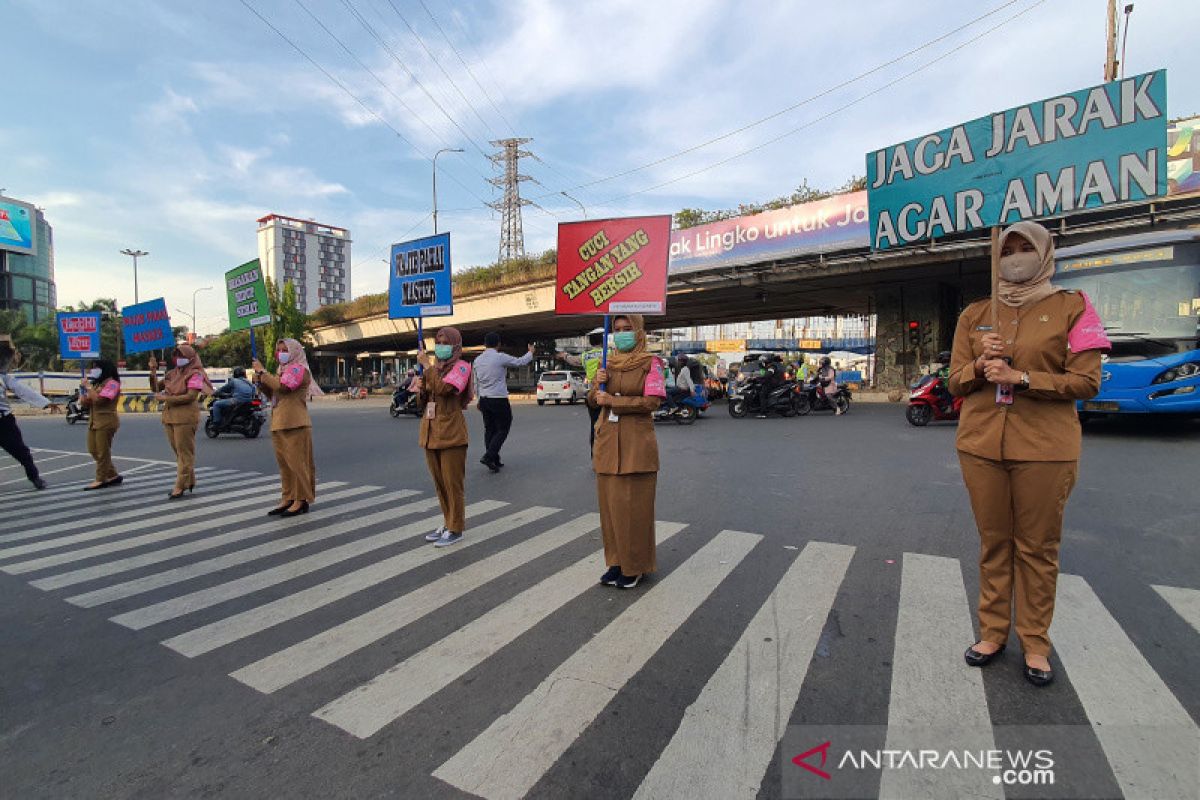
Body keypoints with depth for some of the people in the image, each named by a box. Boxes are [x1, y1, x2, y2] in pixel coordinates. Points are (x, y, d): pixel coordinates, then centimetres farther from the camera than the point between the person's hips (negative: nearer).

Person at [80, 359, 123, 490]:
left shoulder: (112, 383, -10)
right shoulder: (97, 384, 19)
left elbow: (99, 400, -21)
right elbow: (87, 402, 17)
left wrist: (88, 386, -11)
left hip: (106, 421, -10)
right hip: (94, 420, 10)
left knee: (102, 452, -3)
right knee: (93, 450, 10)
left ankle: (101, 480, 4)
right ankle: (113, 475, 16)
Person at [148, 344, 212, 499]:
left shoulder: (195, 374, -7)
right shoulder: (171, 373, 14)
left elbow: (190, 396, -17)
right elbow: (155, 389, 17)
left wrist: (166, 398, -14)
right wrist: (153, 372, 4)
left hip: (185, 418, -7)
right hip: (169, 417, 8)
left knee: (184, 452, -3)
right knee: (179, 451, 12)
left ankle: (180, 486, 1)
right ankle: (190, 481, 22)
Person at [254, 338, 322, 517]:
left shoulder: (299, 369, -6)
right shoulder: (283, 369, 23)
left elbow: (282, 386, -20)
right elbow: (272, 394, 25)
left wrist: (262, 372, -10)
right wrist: (261, 382, 8)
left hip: (295, 424, -9)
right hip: (278, 424, 9)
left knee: (297, 462, -6)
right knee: (284, 463, 11)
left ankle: (301, 500, -1)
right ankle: (287, 499, 17)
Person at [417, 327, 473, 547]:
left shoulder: (461, 366, -5)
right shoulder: (435, 367, 16)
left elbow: (443, 388, -22)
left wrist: (427, 365, -13)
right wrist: (421, 388, 2)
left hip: (451, 434, -7)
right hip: (430, 433, 8)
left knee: (453, 483, -1)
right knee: (440, 484, 14)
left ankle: (455, 529, 10)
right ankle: (447, 524, 26)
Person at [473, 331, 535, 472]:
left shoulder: (477, 360, 6)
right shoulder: (501, 357, -13)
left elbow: (476, 383, 12)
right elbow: (520, 362, -1)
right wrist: (531, 352, 17)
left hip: (484, 400, 7)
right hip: (499, 400, -6)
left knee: (489, 429, 13)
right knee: (503, 429, 4)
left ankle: (494, 460, 18)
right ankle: (488, 456, -9)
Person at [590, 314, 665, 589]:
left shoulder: (649, 363, -3)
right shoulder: (608, 362, 13)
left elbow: (652, 402, -13)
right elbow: (594, 400, 14)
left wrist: (613, 400, -13)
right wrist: (598, 383, -7)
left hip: (636, 442, -5)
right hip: (607, 441, 5)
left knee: (634, 505, 1)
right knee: (610, 504, 9)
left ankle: (635, 566, 15)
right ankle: (616, 562, 23)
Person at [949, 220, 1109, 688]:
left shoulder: (1071, 308, 2)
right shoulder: (975, 315, 11)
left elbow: (1086, 382, -5)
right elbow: (956, 382, 9)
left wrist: (1019, 377, -16)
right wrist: (981, 362, -10)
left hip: (1044, 449, -2)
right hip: (981, 446, 3)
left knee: (1038, 547, 5)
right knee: (993, 543, 10)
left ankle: (1035, 643, 20)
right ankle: (992, 633, 22)